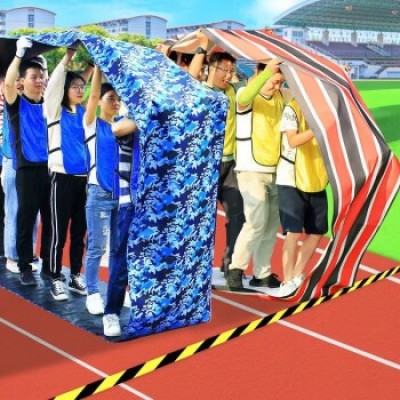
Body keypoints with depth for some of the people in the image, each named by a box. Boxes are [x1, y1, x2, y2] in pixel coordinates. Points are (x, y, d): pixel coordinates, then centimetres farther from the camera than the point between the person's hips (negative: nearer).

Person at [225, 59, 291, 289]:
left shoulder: (282, 97, 9)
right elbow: (246, 96, -33)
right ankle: (236, 269, 3)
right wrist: (268, 71, -43)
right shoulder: (246, 96, -9)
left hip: (275, 171, 6)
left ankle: (262, 274, 20)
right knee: (257, 222, -13)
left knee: (271, 226, 9)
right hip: (251, 171, -6)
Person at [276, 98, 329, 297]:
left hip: (316, 180, 7)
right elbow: (293, 140, -23)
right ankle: (288, 280, 6)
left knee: (317, 232, 11)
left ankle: (297, 275, 27)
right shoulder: (292, 108, -10)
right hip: (291, 180, -7)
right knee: (293, 232, -7)